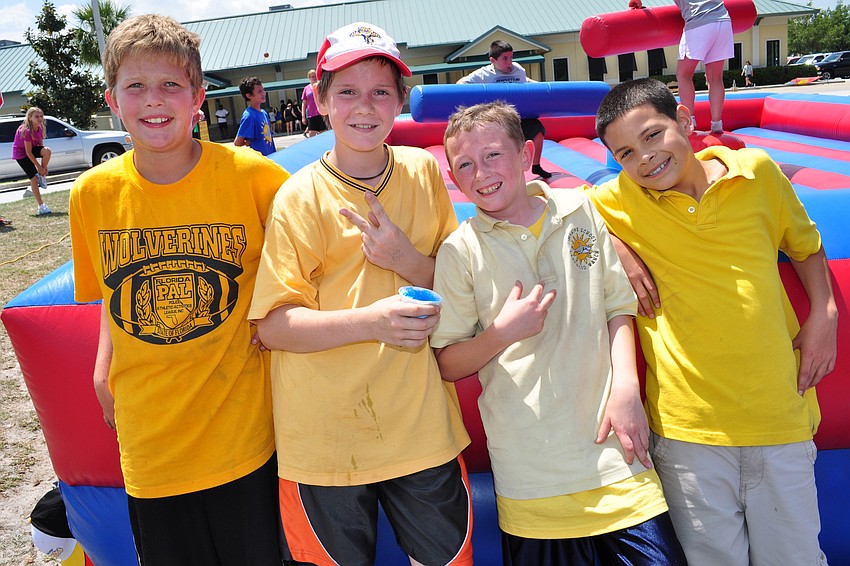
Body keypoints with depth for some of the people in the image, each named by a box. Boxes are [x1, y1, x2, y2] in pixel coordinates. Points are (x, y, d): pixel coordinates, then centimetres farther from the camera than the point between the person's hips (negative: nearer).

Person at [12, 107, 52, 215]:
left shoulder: (39, 128, -8)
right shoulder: (27, 131, -29)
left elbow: (40, 146, -2)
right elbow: (28, 153, -26)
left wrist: (44, 167, -7)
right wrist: (39, 167, -22)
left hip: (32, 148, 6)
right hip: (20, 153, -6)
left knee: (47, 151, -27)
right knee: (33, 178, -11)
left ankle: (42, 176, -6)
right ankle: (41, 206, -4)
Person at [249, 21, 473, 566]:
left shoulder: (424, 173, 3)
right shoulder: (299, 197, -8)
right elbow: (272, 326, -10)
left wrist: (408, 260, -12)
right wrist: (370, 321, -24)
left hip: (421, 426, 3)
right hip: (325, 439, -2)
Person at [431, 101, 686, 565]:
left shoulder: (579, 212, 5)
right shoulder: (460, 252, -2)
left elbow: (618, 308, 9)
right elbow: (446, 366, 0)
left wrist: (626, 387, -4)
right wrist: (502, 333, -16)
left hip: (612, 452, 2)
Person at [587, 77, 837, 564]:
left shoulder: (759, 172, 0)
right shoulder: (619, 200, -4)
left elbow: (805, 245, 16)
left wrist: (824, 313, 2)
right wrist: (617, 249, -8)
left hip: (780, 413, 2)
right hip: (689, 426, -1)